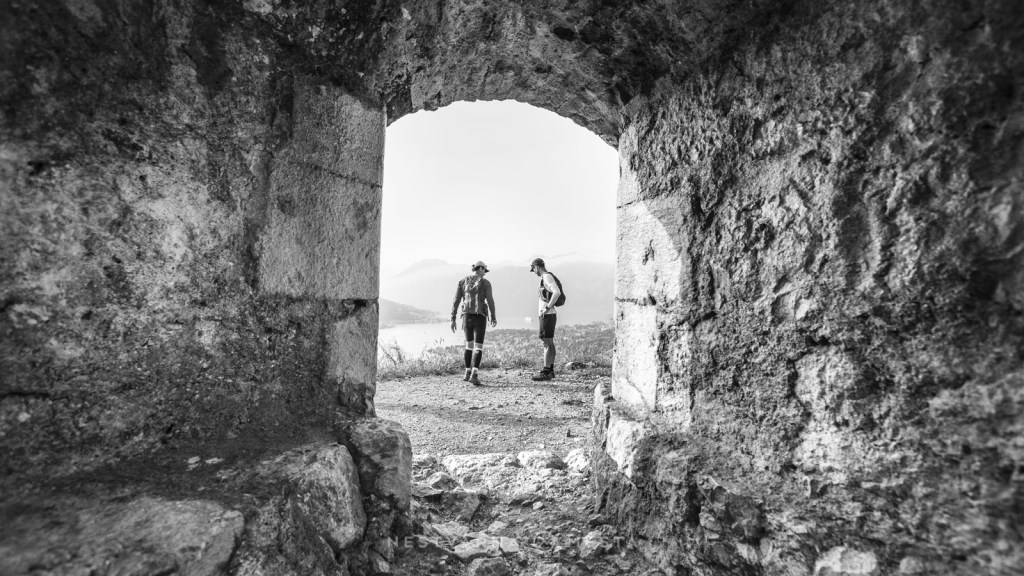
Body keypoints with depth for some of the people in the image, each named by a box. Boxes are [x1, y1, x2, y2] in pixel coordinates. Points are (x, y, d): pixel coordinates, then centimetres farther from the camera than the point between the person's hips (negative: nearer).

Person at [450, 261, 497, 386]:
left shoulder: (462, 282, 7)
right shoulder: (485, 283, -4)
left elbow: (456, 301, 3)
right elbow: (490, 302, -5)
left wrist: (453, 319, 5)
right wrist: (494, 318, 9)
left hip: (466, 317, 4)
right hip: (480, 318, -4)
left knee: (469, 344, 22)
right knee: (478, 347, -5)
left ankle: (468, 373, 26)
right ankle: (474, 376, -21)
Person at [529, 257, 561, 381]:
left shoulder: (547, 277, -13)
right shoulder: (547, 277, 17)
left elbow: (557, 292, -28)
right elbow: (555, 293, 29)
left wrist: (547, 308, -23)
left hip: (547, 315, -10)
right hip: (548, 315, 10)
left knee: (547, 342, -9)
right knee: (550, 343, 12)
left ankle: (546, 372, -7)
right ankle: (551, 370, 18)